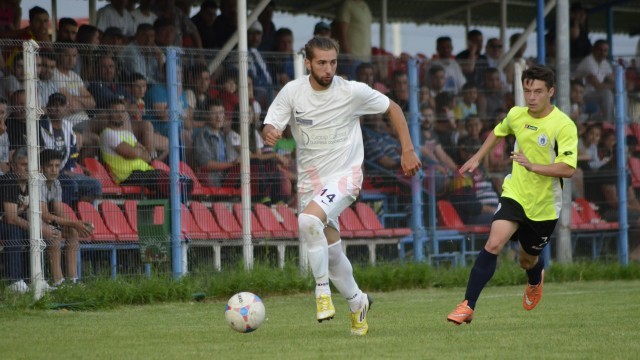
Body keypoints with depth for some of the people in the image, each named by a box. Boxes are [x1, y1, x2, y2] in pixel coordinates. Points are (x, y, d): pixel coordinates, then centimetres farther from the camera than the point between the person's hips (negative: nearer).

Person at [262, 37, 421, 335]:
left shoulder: (353, 92, -10)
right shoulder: (292, 92, -6)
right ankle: (357, 303, 35)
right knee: (330, 252, 10)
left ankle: (322, 291, -16)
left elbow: (393, 109, 3)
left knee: (308, 221, -31)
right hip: (310, 181, 4)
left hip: (344, 176, -4)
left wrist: (408, 151, 0)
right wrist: (269, 133, -35)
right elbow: (271, 127, -10)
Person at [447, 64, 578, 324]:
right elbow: (498, 131, 23)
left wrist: (533, 166, -34)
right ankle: (468, 306, -20)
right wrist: (477, 158, 21)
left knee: (528, 259, 16)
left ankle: (535, 281, 56)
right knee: (494, 243, -22)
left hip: (544, 205, -2)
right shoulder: (516, 115, -2)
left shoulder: (564, 126, -17)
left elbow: (568, 168, -25)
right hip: (515, 195, 2)